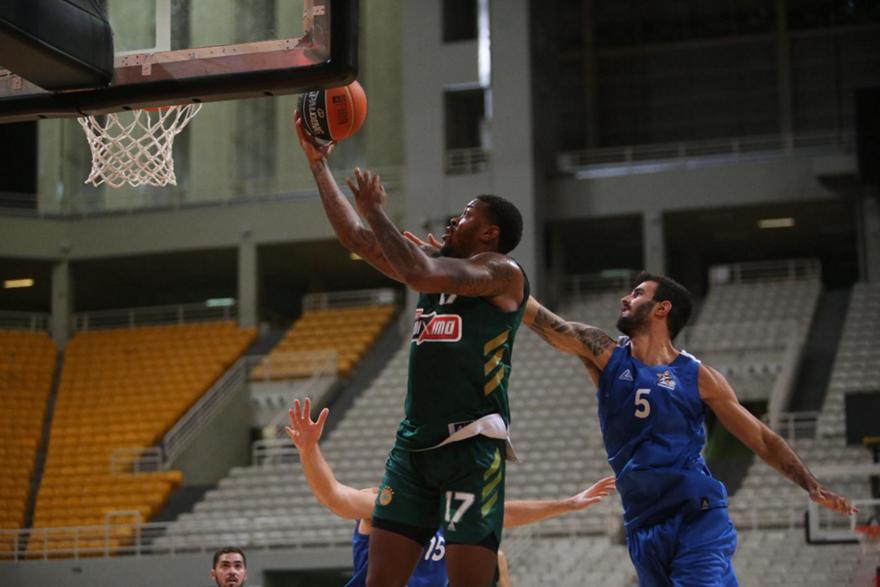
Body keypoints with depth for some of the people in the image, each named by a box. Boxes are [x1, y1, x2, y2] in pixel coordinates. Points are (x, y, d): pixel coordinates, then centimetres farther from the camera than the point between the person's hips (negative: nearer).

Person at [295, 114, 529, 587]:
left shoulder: (502, 273, -4)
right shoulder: (441, 267, 19)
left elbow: (421, 274, -20)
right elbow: (355, 238, 23)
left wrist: (377, 213, -10)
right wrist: (318, 163, 22)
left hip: (472, 446, -8)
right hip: (414, 442, 8)